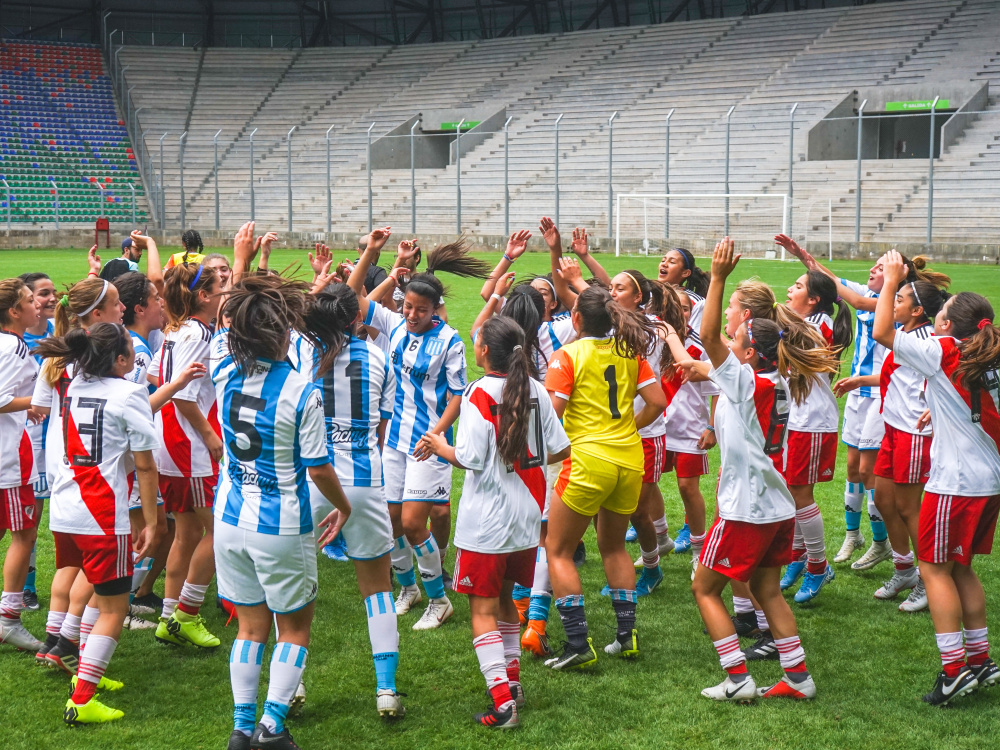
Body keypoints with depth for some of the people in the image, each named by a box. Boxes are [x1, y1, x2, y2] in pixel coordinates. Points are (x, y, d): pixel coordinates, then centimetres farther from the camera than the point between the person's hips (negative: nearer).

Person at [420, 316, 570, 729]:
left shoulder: (479, 393, -15)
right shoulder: (536, 390, 1)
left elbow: (470, 459, -18)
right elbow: (561, 449, 3)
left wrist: (441, 448, 1)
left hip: (486, 521, -6)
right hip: (527, 516, 6)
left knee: (482, 610, 0)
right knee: (505, 598, 23)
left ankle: (502, 703, -6)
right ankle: (511, 680, 29)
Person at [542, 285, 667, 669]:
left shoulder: (567, 356, -8)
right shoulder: (629, 351, 7)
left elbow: (551, 413, -14)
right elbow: (657, 402, 5)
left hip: (589, 460, -6)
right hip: (630, 460, 6)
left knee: (558, 551, 6)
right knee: (614, 546, 24)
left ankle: (578, 644, -2)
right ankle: (627, 634, 21)